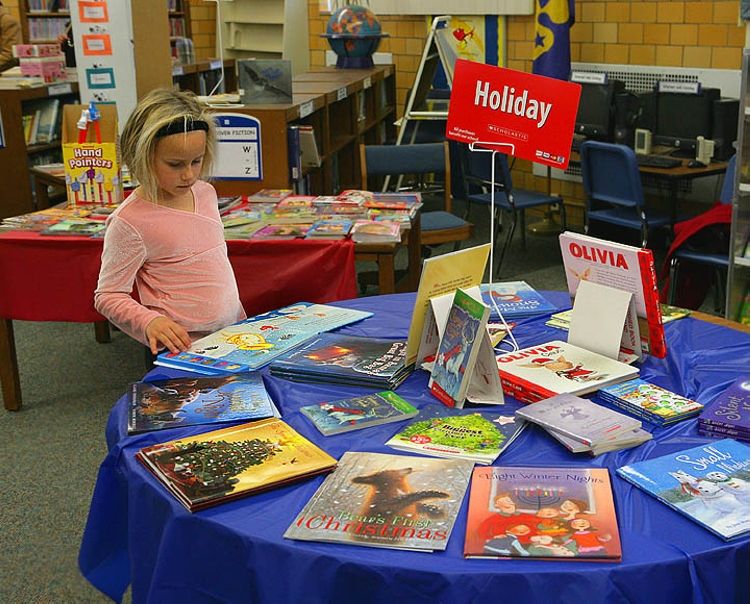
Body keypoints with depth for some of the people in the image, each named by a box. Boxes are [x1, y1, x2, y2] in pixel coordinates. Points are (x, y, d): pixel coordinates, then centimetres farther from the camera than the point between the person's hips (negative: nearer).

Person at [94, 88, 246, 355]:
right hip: (183, 347, -5)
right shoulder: (129, 221, -12)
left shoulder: (206, 193, 9)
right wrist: (149, 321, -22)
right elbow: (108, 296, -6)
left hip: (231, 335, 5)